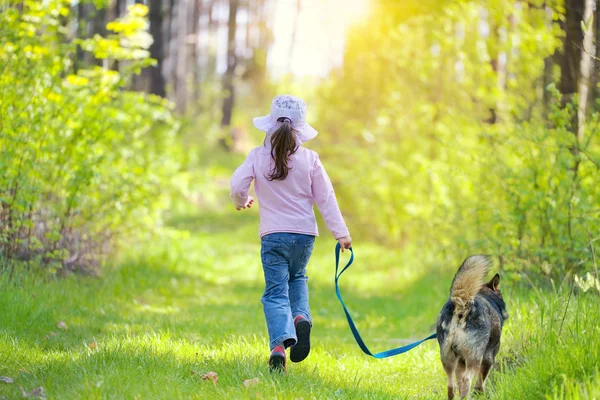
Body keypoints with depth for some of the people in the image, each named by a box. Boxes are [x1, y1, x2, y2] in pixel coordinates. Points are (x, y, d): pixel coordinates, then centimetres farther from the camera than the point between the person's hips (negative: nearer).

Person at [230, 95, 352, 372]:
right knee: (297, 279, 27)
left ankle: (279, 344, -23)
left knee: (276, 292, -2)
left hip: (273, 235, -2)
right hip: (305, 234, 2)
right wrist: (340, 232, 2)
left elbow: (237, 185, -5)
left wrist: (241, 202, 19)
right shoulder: (310, 159, 0)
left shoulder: (258, 157, -3)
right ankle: (301, 317, -2)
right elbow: (326, 198, 0)